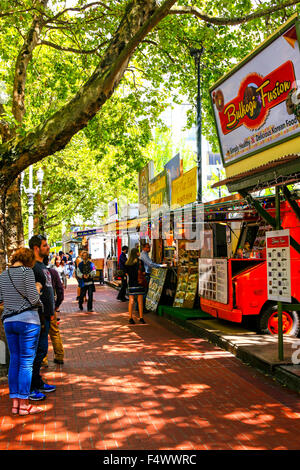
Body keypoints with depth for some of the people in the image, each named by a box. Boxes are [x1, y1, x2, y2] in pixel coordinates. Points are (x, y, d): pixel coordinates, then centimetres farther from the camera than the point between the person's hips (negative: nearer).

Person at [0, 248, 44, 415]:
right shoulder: (27, 271, -9)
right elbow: (33, 299, -14)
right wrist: (37, 288, 6)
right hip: (28, 320, -6)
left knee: (14, 361, 12)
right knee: (26, 363, -1)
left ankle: (15, 403, 15)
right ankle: (24, 405, 4)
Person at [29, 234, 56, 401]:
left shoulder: (42, 266, 17)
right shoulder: (32, 267, -15)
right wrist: (39, 317, -23)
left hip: (45, 315, 10)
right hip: (38, 317, -10)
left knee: (41, 350, 16)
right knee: (38, 351, -5)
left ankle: (38, 384, 26)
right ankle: (29, 389, 4)